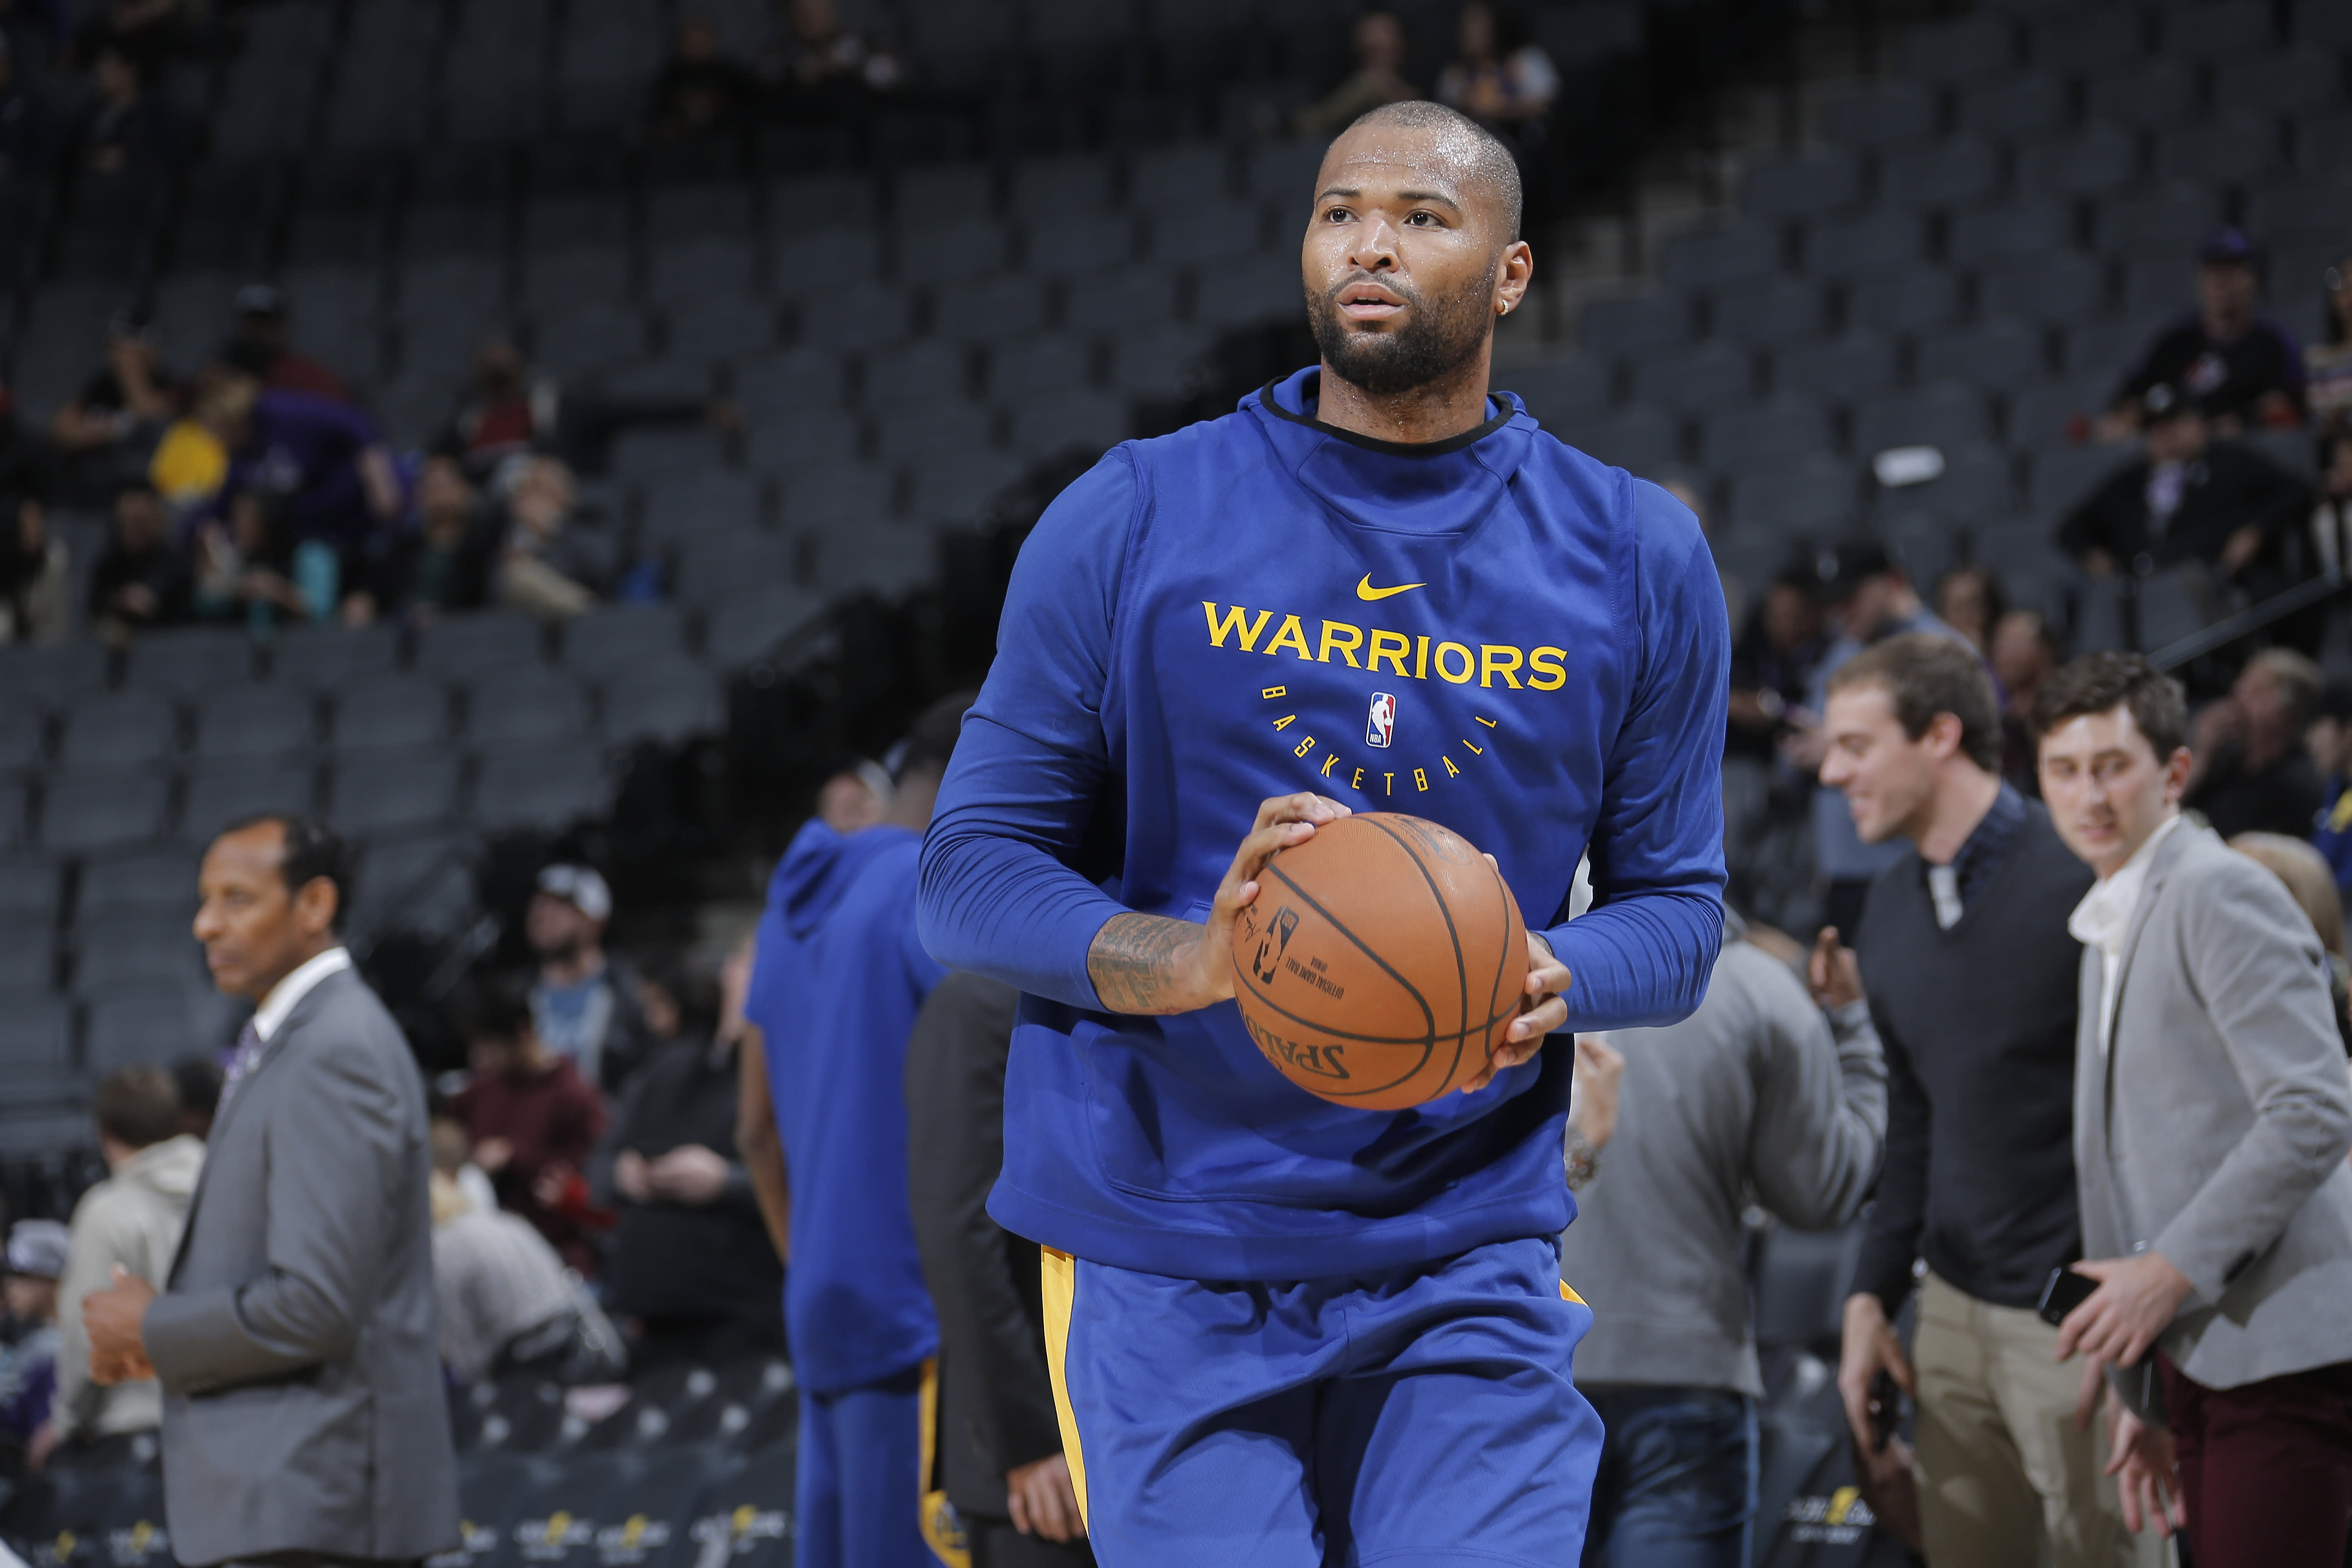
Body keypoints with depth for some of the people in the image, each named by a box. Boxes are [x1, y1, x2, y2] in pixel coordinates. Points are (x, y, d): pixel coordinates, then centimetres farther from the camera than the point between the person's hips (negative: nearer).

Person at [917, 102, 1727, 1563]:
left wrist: (1553, 982, -15)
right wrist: (1188, 963, -20)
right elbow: (973, 869, 1)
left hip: (1470, 1263, 1)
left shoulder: (1636, 555, 7)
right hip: (1165, 1263, -1)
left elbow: (1677, 905, 10)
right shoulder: (1134, 520, 1)